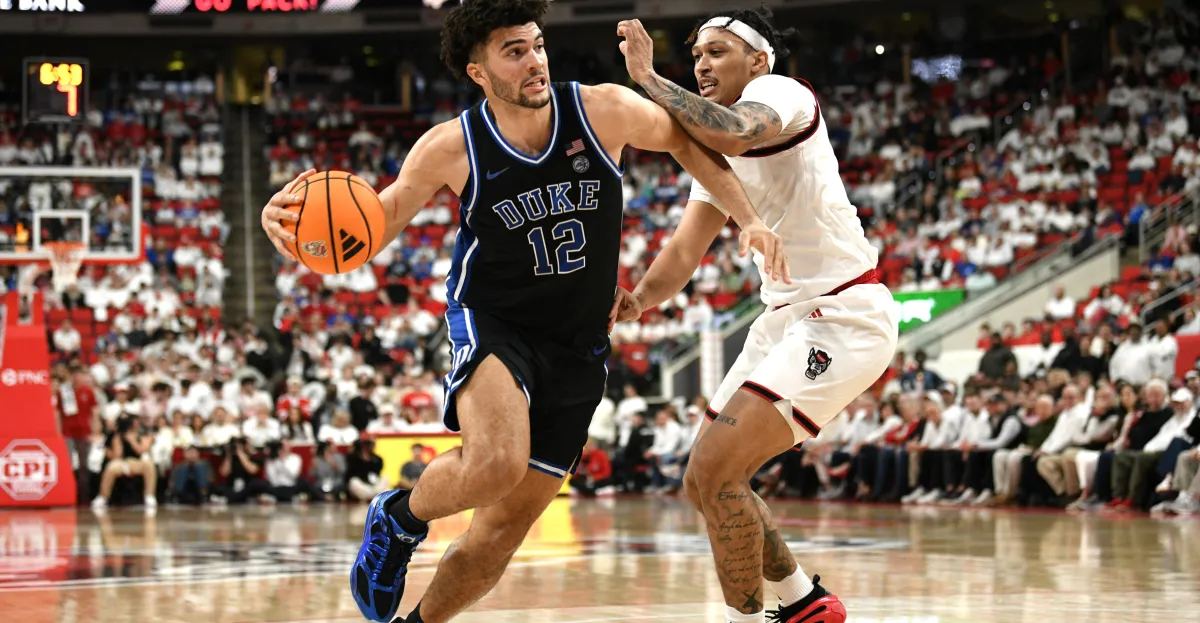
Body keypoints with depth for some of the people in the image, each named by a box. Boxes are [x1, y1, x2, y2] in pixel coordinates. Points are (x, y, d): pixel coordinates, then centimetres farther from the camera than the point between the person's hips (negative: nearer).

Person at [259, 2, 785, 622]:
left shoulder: (605, 110, -11)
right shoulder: (450, 148, -13)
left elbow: (686, 141, 9)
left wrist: (747, 218, 0)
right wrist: (294, 222, -24)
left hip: (577, 349, 3)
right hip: (491, 325, -3)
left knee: (503, 530, 4)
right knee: (496, 465, -34)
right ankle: (399, 518, -1)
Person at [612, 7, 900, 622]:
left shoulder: (782, 92, -10)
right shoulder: (713, 146, 17)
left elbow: (735, 135, -34)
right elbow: (686, 249, 11)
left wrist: (647, 76, -26)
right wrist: (637, 299, -9)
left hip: (844, 316, -10)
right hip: (787, 318, 10)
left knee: (714, 472, -17)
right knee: (707, 482, 12)